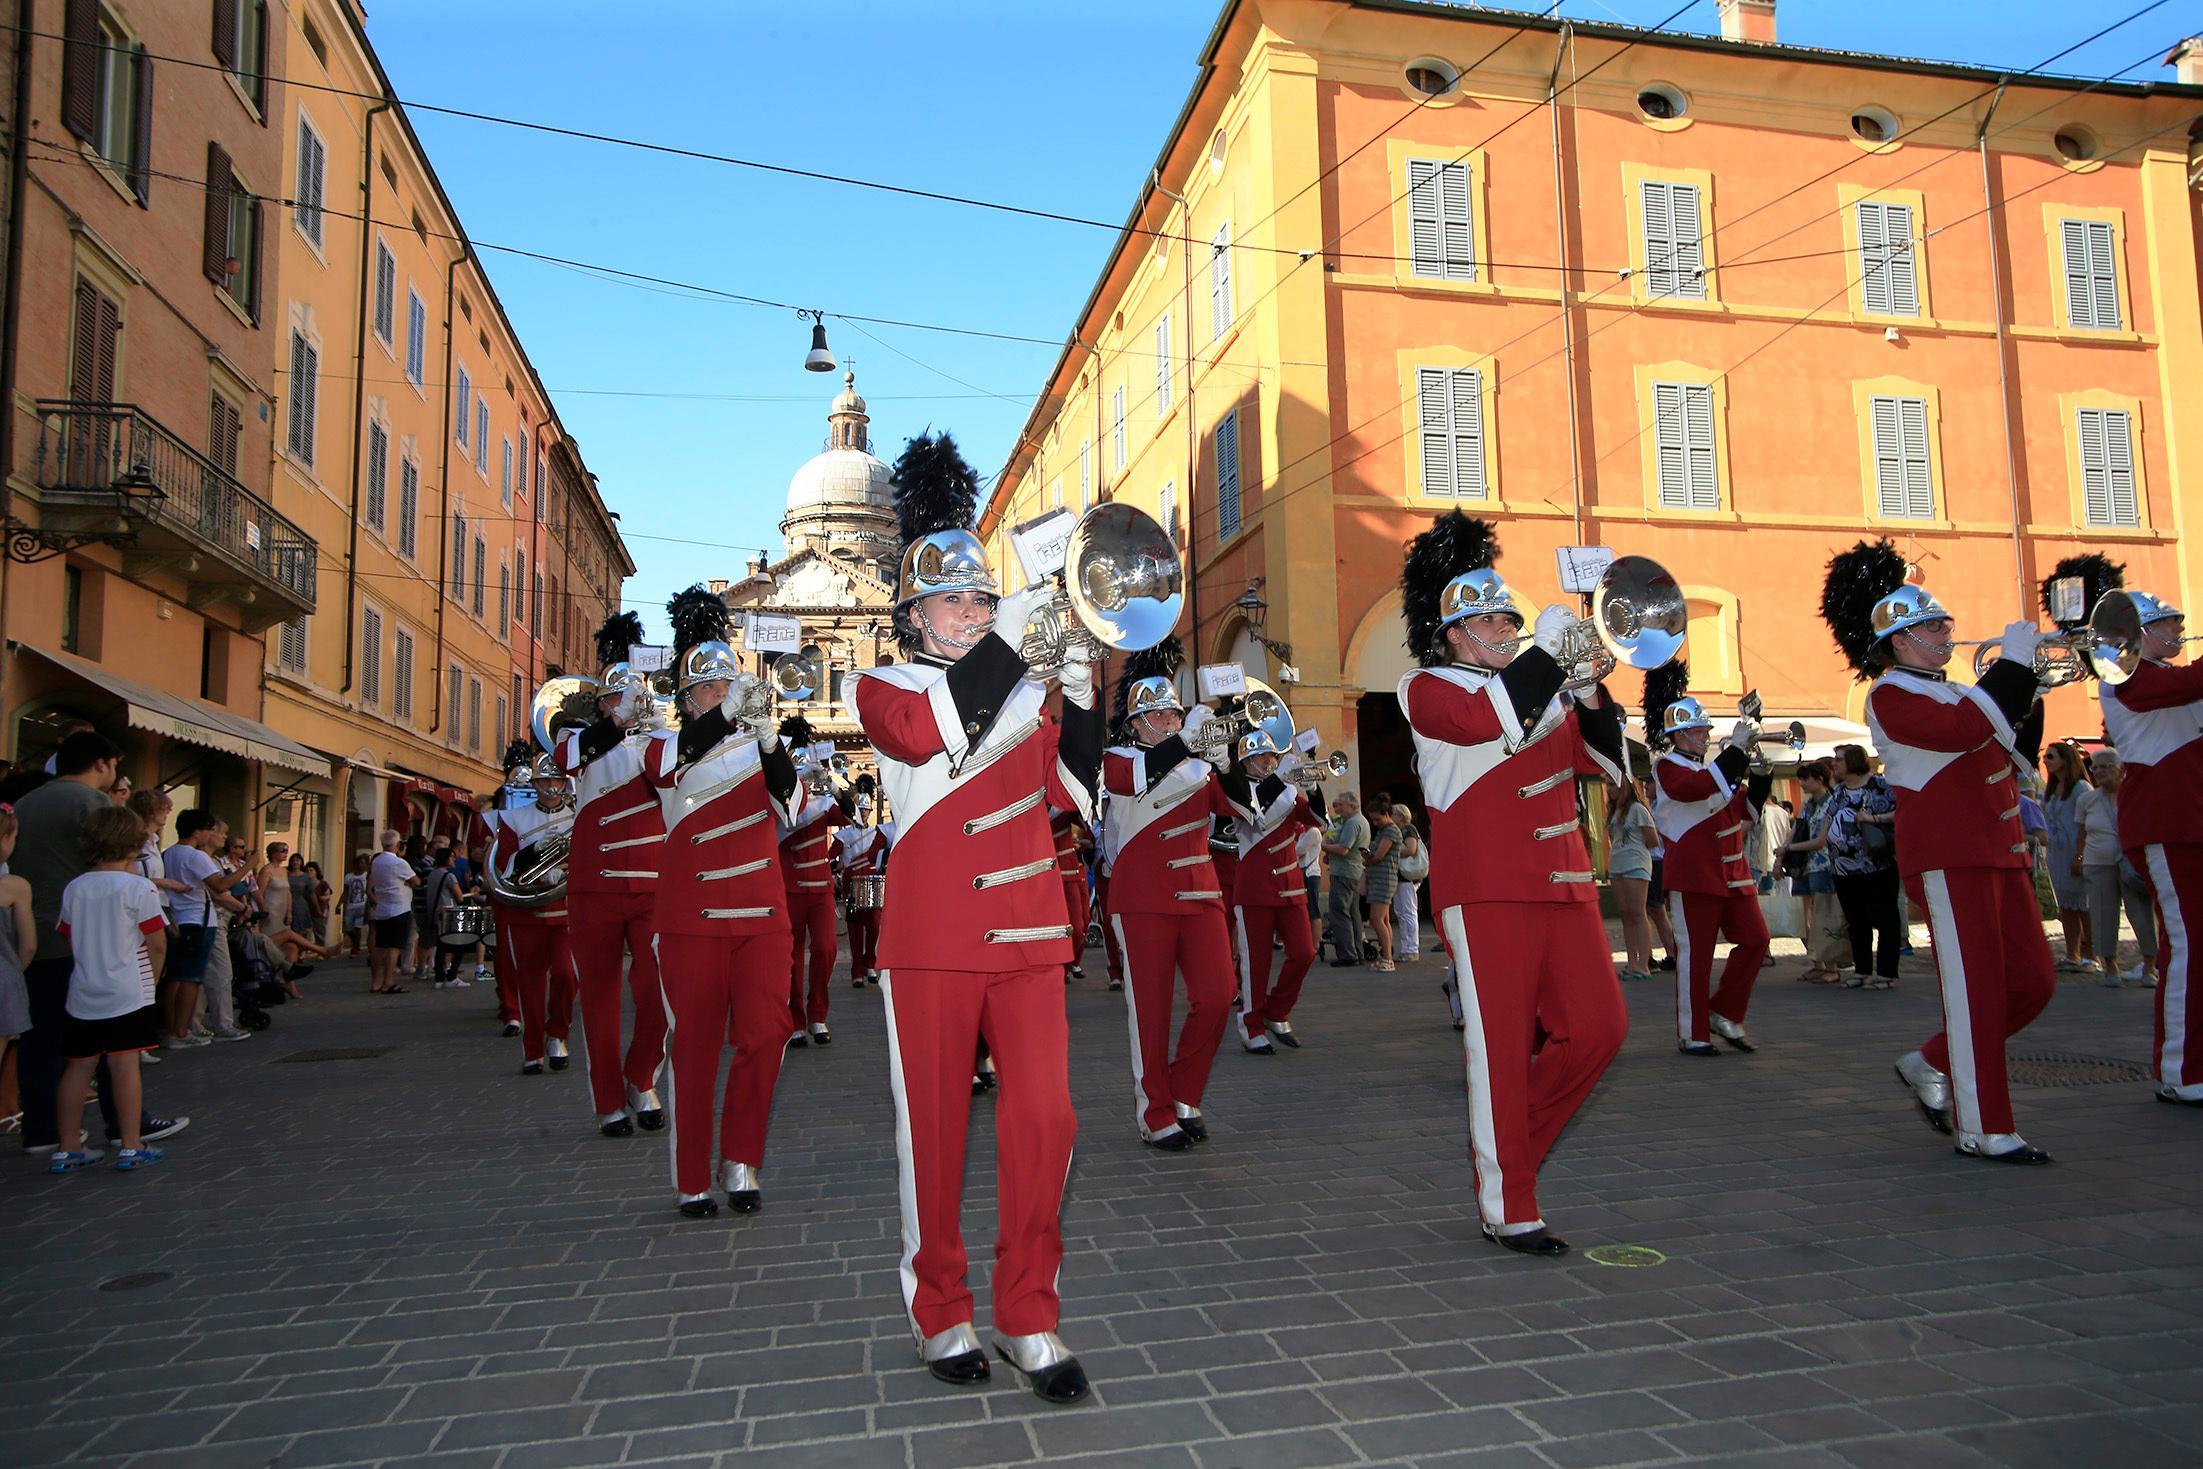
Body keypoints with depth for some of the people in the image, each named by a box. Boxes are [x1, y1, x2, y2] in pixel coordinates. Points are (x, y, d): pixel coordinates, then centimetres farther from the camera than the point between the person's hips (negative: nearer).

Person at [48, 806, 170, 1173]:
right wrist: (151, 975, 8)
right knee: (125, 1066, -3)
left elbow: (67, 938, 13)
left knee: (78, 1067, 11)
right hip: (128, 993, -5)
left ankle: (68, 1148, 18)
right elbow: (157, 943, -9)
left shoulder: (74, 888, 4)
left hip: (82, 994, 5)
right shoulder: (138, 887, -10)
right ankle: (132, 1147, 1)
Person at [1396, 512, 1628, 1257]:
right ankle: (1509, 1211, 9)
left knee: (1599, 1026, 3)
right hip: (1486, 892, -7)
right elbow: (1494, 719, -23)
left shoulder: (1543, 690, 21)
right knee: (1501, 1045, -2)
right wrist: (1546, 648, -14)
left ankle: (1507, 1142, 23)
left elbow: (1607, 764, 14)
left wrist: (1588, 692, -1)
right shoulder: (1427, 688, -1)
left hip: (1563, 886, 7)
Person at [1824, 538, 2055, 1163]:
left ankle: (1932, 1065, 22)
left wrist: (2026, 689, 8)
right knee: (1974, 988, -6)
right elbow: (1965, 730, -25)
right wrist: (2013, 663, -14)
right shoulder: (1890, 695, -8)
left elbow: (2014, 754, 21)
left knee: (2032, 982, 7)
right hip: (1949, 856, -9)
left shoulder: (1950, 694, 20)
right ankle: (1982, 1129, 1)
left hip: (1998, 851, 9)